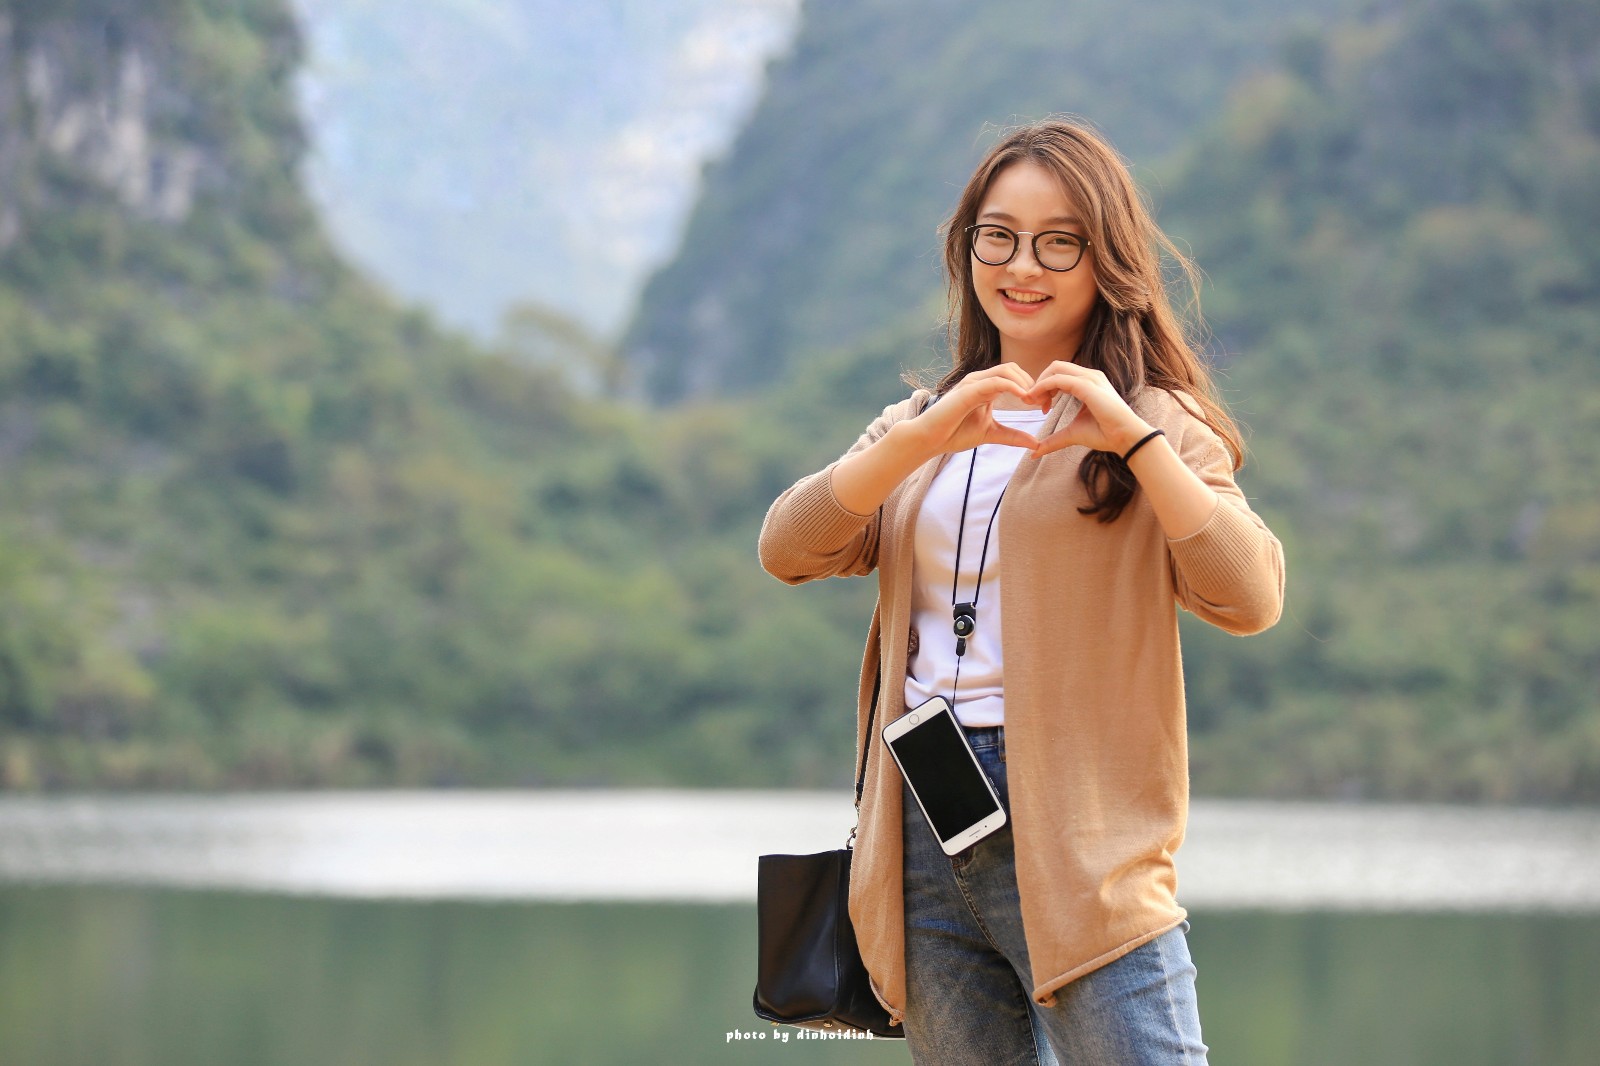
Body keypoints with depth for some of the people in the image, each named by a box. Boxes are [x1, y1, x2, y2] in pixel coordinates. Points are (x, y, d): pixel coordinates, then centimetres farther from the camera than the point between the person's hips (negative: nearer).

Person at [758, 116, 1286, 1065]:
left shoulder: (1154, 427, 5)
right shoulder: (919, 426, 19)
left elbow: (1250, 600, -11)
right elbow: (787, 551, 1)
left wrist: (1133, 438, -17)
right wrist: (927, 438, -11)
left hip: (1079, 836, -5)